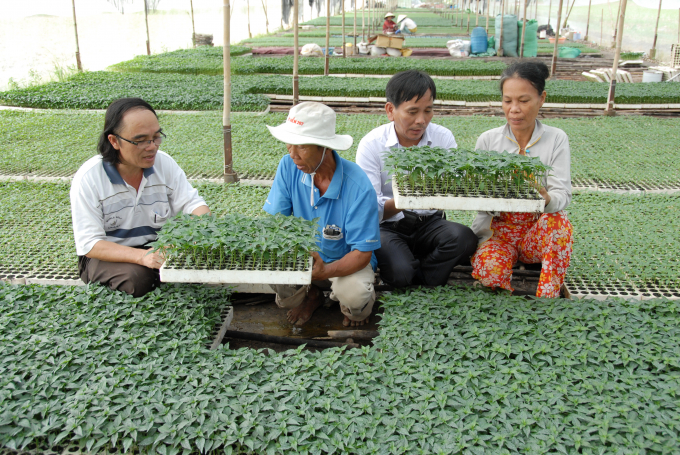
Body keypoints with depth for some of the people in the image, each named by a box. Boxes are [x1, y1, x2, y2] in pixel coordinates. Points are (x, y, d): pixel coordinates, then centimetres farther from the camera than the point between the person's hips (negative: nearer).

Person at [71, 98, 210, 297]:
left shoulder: (164, 163, -5)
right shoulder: (88, 178, -17)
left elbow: (193, 203, -6)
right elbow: (89, 243, -20)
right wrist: (141, 256, -36)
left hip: (158, 248, 4)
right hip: (107, 256, -3)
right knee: (136, 277, -35)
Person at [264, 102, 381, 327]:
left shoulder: (358, 186, -29)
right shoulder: (289, 166, -15)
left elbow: (362, 253, -25)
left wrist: (326, 271, -45)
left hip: (346, 261, -3)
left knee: (355, 297, -33)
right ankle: (310, 296, 11)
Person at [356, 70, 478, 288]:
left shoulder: (443, 138, -2)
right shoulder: (371, 145, -9)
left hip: (429, 223, 3)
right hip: (387, 227, -3)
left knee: (465, 238, -27)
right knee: (400, 272, -30)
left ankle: (418, 275, -2)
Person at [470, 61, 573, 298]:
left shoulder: (556, 139, 0)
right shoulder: (488, 140, 2)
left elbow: (563, 194, -10)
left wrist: (547, 199, -36)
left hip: (538, 232, 1)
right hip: (498, 229, 0)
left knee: (558, 222, -35)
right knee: (488, 267, -34)